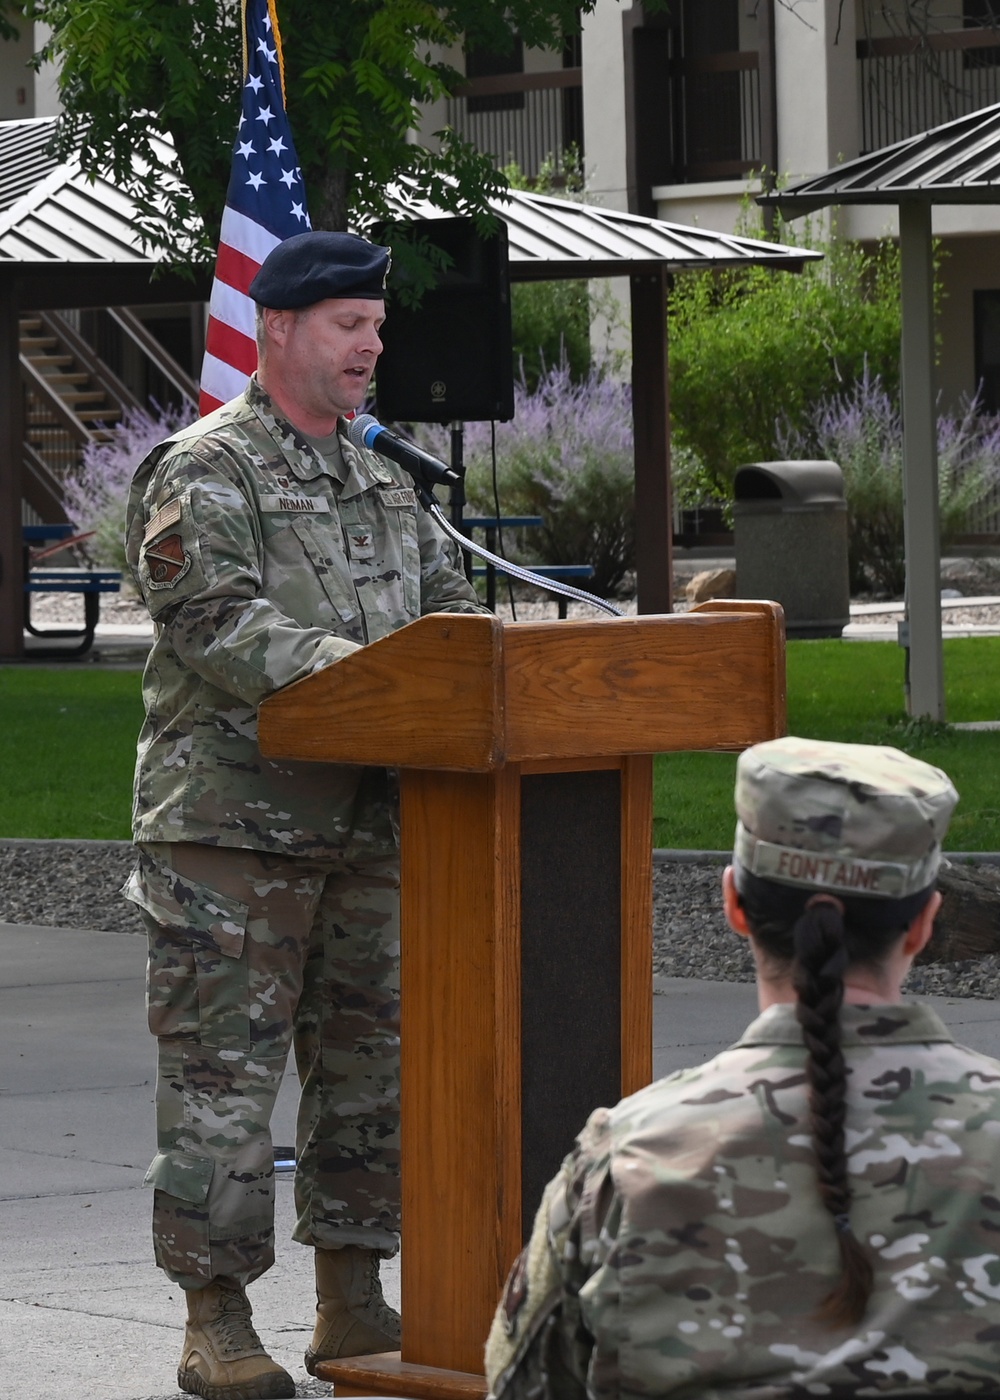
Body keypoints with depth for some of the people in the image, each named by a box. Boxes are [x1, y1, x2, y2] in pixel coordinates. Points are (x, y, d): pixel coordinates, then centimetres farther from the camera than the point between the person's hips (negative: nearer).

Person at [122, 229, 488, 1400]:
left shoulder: (378, 484, 18)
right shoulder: (202, 473, -7)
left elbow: (447, 601, 17)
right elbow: (219, 622, -19)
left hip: (364, 825, 8)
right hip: (231, 828, -8)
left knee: (369, 1060, 10)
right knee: (223, 1071, -5)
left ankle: (353, 1303, 19)